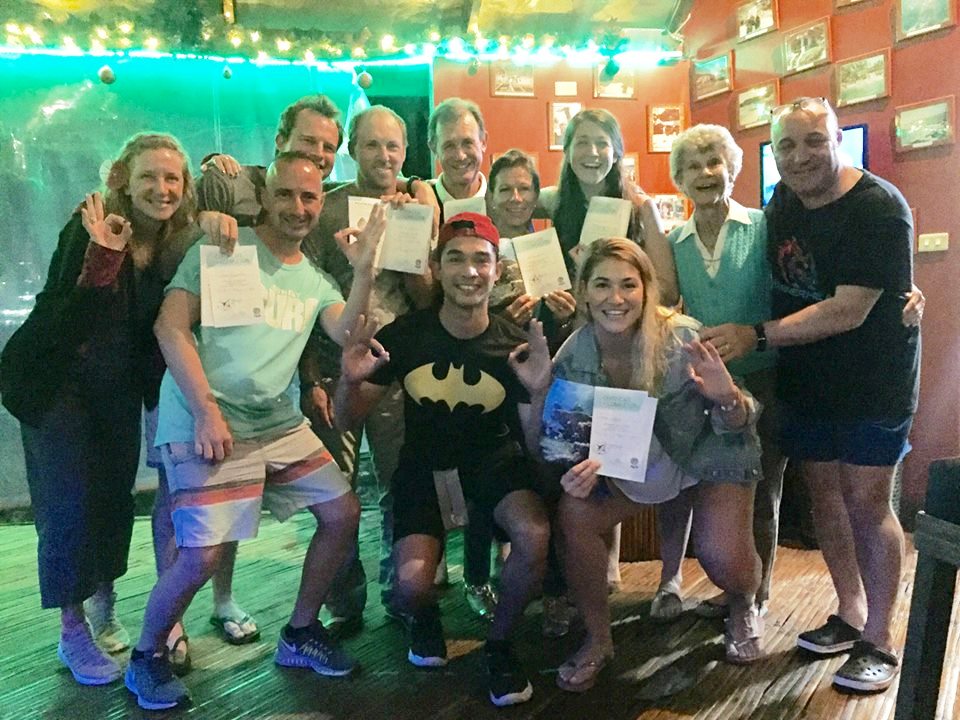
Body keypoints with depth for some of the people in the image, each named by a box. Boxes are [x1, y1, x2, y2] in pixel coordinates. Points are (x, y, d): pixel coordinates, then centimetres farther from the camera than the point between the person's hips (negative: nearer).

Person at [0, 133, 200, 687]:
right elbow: (66, 321, -26)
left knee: (116, 495, 11)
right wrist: (103, 257, -42)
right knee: (67, 502, -3)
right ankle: (73, 631, 12)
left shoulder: (183, 239, -7)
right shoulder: (90, 227, -21)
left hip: (120, 387, 4)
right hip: (57, 382, -4)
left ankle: (104, 603, 33)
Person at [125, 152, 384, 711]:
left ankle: (300, 635, 25)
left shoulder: (314, 280, 15)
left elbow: (347, 334, -2)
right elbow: (171, 326, -9)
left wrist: (364, 270, -15)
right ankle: (146, 658, 17)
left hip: (282, 423, 7)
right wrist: (207, 410, -16)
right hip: (209, 422, -6)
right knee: (203, 554, -13)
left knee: (342, 513, 5)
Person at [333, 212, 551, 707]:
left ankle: (499, 643, 4)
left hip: (493, 458, 0)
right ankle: (424, 617, 22)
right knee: (411, 583, -21)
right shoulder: (405, 335, -12)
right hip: (424, 465, 0)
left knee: (534, 538, -29)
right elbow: (347, 421, -6)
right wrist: (351, 380, -28)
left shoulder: (514, 345, -12)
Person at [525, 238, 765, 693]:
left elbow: (737, 426, -18)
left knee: (723, 559, -19)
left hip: (711, 452, -2)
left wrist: (726, 397, -41)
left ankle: (743, 607, 22)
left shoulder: (683, 338, -28)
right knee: (574, 512, -22)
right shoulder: (573, 358, -21)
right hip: (630, 460, 2)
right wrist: (580, 469, -34)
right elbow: (570, 442, -11)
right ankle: (597, 638, 2)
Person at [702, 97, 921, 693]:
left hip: (873, 379, -6)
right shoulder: (783, 201, 4)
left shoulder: (879, 208, -18)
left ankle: (879, 642, 14)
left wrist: (756, 336, -24)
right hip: (806, 378, 6)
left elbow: (849, 311, -24)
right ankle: (850, 614, 29)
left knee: (866, 502, -3)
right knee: (824, 492, 11)